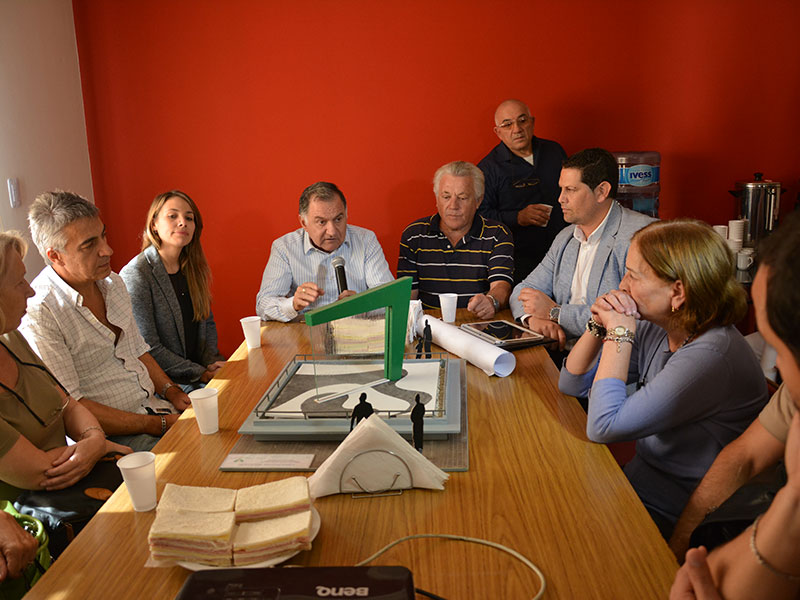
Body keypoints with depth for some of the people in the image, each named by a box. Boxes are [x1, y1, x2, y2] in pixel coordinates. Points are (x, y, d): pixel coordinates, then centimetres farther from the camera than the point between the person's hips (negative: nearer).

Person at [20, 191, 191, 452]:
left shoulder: (112, 282, 9)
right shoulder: (37, 312, -17)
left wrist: (172, 392, 3)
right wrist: (159, 425, -18)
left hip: (155, 407, 8)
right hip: (112, 437, -8)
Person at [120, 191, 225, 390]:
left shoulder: (192, 268, 8)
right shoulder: (135, 274, -14)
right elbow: (147, 349, -16)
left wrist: (210, 362, 0)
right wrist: (200, 374, -14)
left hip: (201, 366, 7)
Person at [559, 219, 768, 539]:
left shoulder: (711, 357, -27)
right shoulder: (656, 331, -1)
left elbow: (603, 427, -28)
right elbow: (573, 384, 7)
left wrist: (620, 333, -22)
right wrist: (599, 326, -9)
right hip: (635, 482, 7)